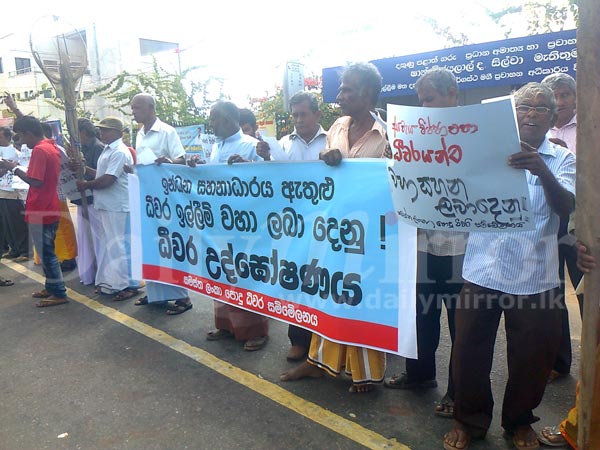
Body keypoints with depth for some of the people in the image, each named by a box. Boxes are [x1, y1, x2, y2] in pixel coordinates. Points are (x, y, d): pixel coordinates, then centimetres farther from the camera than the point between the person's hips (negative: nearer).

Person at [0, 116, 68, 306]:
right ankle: (51, 287, 26)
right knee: (47, 252, 17)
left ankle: (59, 294, 5)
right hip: (49, 210, 10)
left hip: (40, 212, -10)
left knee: (46, 254, -2)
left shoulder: (39, 150, -18)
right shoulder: (52, 147, 12)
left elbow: (36, 181, -23)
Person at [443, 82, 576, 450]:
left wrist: (542, 171, -30)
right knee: (470, 350, 6)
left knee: (532, 357, 11)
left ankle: (519, 421, 37)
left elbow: (566, 207, -13)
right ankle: (470, 420, 29)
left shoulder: (562, 160, 5)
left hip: (534, 278, 0)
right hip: (483, 271, 1)